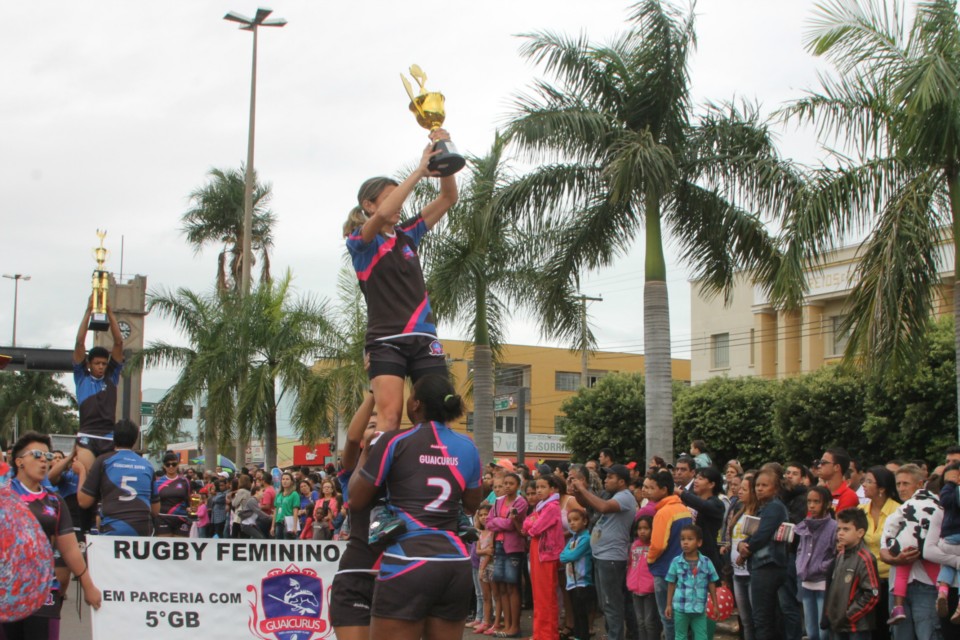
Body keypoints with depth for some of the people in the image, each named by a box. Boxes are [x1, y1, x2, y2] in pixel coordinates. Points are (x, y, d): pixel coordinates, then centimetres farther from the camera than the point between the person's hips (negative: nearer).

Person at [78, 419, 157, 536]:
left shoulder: (104, 461, 4)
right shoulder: (147, 466, 13)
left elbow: (84, 501, 5)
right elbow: (156, 509, 17)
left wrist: (82, 472, 19)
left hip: (113, 530, -3)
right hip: (144, 531, 3)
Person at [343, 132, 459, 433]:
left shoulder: (407, 234, 16)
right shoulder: (358, 242, 0)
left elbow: (448, 198, 14)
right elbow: (383, 214, -21)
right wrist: (420, 170, -20)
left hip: (424, 339, 5)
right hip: (385, 340, -5)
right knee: (389, 417, -17)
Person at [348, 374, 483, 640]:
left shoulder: (394, 442, -3)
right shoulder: (467, 448, 10)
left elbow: (357, 498, 7)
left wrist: (366, 453, 20)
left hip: (408, 563, -5)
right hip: (456, 563, 5)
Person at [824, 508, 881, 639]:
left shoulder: (865, 559, -16)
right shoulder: (840, 556, 11)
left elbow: (872, 594, -19)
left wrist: (850, 615, -16)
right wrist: (829, 611, 10)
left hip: (858, 627, -9)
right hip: (839, 624, 9)